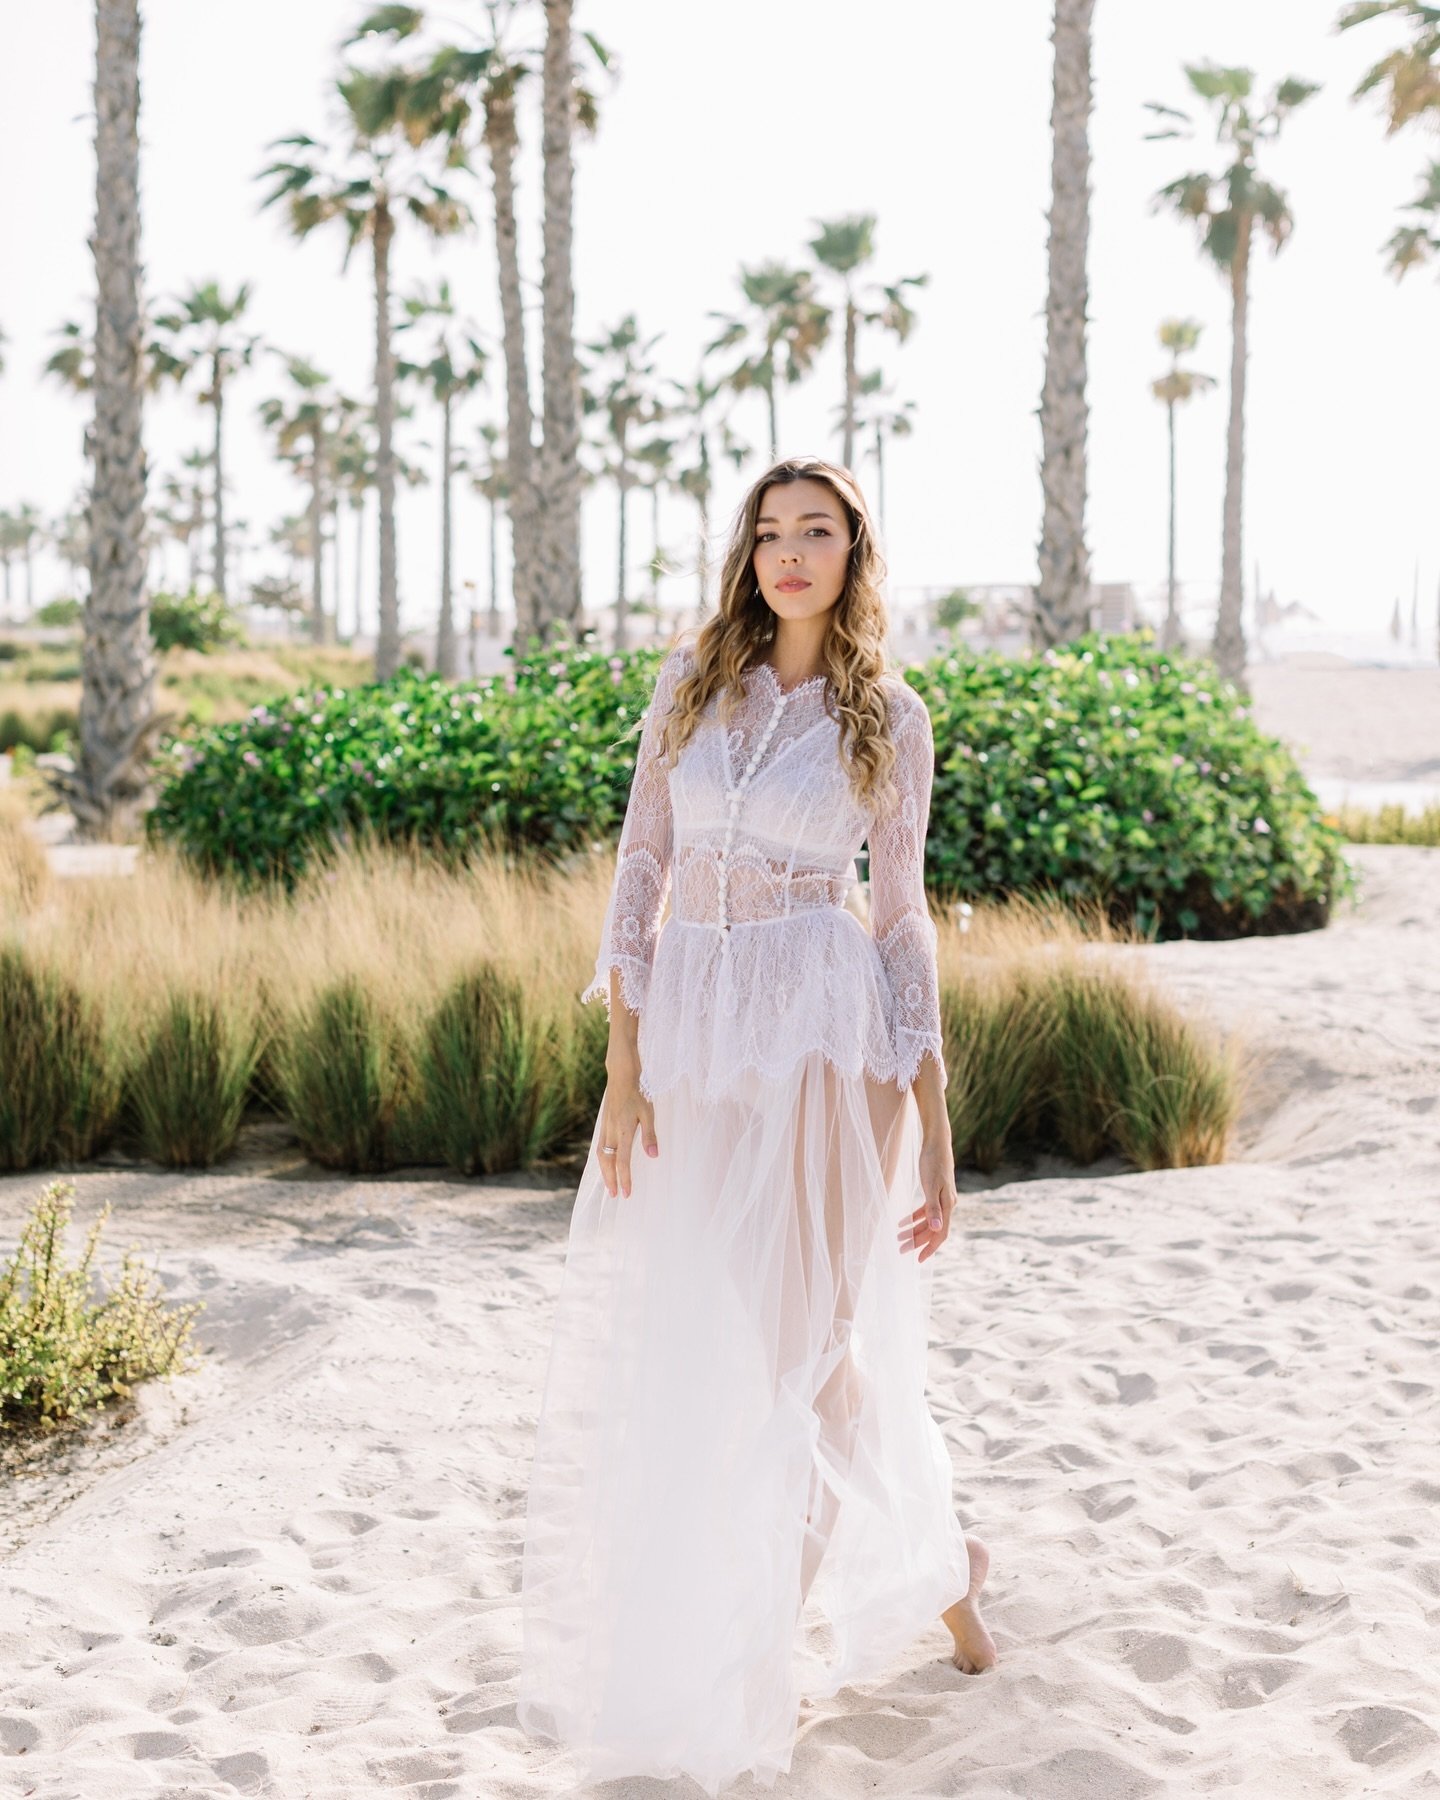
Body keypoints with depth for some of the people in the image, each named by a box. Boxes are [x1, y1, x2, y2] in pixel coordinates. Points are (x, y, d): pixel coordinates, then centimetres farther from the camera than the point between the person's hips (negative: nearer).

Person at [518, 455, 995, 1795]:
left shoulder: (890, 717, 3)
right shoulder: (692, 679, 8)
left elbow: (901, 917, 5)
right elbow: (640, 867, 4)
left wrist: (935, 1130, 1)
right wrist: (623, 1066, -5)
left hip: (821, 1030, -4)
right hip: (687, 1032, 4)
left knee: (793, 1339, -1)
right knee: (656, 1353, 8)